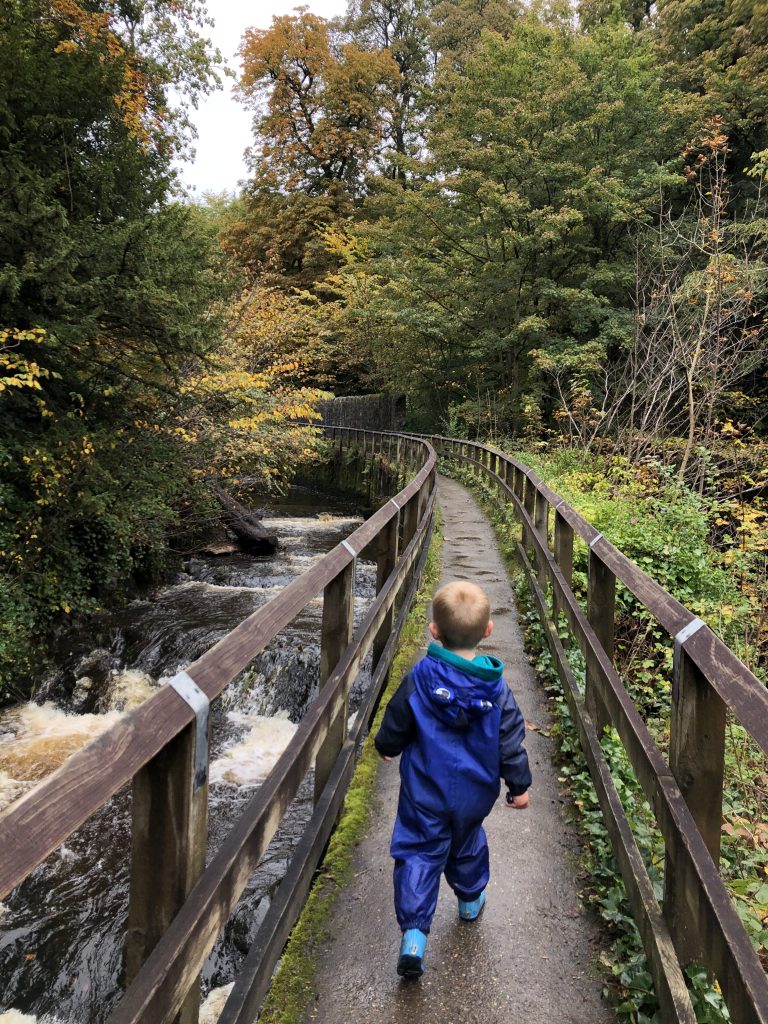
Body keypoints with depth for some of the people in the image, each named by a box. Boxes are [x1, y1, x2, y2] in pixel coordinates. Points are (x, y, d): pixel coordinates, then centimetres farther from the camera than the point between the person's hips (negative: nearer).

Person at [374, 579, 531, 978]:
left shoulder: (419, 677, -18)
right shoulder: (496, 686, -15)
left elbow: (395, 725, -5)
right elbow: (510, 740, -8)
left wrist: (385, 746, 17)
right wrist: (518, 785, 7)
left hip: (425, 791, -2)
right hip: (474, 792, 3)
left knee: (418, 853, 7)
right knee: (467, 843, 27)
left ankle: (414, 931, -4)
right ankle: (470, 899, 48)